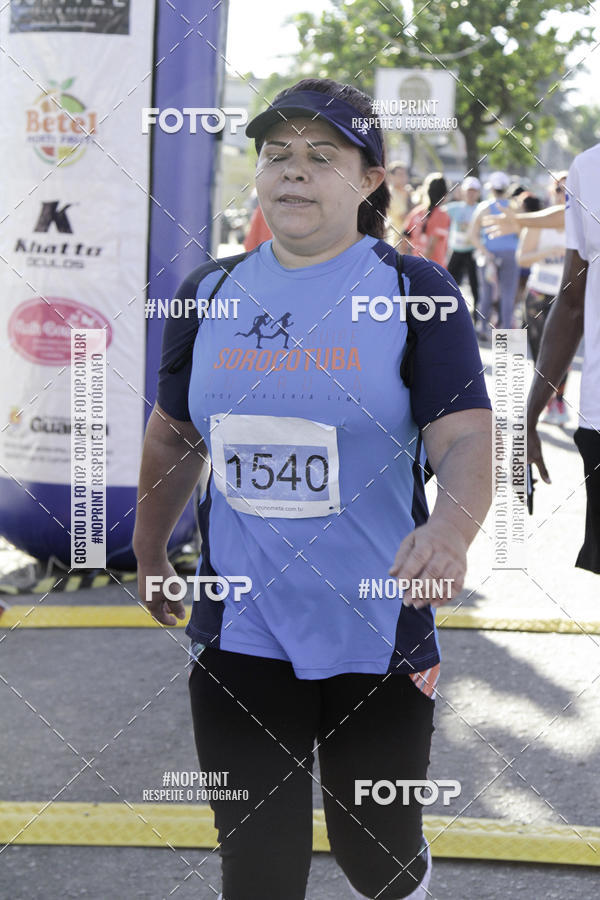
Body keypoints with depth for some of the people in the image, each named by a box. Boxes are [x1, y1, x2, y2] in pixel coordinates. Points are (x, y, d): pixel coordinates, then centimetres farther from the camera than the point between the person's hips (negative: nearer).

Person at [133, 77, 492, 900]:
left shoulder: (417, 292, -5)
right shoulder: (211, 292, 5)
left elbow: (466, 438, -14)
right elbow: (175, 435, 18)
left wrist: (450, 530, -34)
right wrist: (149, 552, 26)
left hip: (378, 636, -2)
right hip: (238, 632, 2)